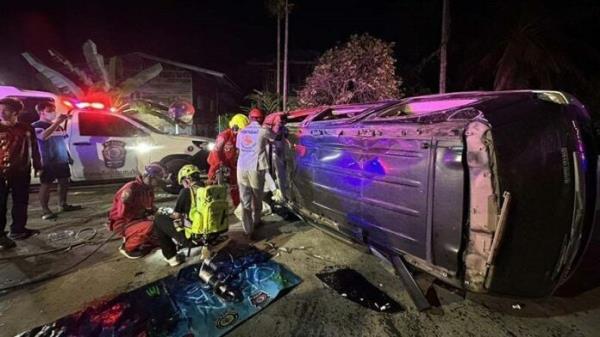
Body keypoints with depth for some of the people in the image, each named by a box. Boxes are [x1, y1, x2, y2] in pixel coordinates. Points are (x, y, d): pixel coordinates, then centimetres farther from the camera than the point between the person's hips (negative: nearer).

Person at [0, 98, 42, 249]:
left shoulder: (26, 129, 6)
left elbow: (34, 149, 11)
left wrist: (37, 166, 10)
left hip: (21, 172, 2)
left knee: (21, 202, 10)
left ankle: (18, 229, 23)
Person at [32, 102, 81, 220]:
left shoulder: (58, 126, 13)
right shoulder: (36, 125, -6)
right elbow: (43, 136, -28)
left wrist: (68, 156, 19)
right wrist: (57, 122, -30)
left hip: (62, 159, 7)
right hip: (48, 161, -7)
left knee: (64, 182, 12)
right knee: (46, 184, -3)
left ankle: (63, 205, 24)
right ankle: (45, 210, 1)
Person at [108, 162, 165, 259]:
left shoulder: (149, 189, 2)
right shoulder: (131, 189, -25)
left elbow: (150, 207, 13)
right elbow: (123, 213, -27)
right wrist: (145, 217, -24)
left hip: (138, 219, 8)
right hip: (122, 222, -8)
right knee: (150, 227, -34)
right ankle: (127, 247, -9)